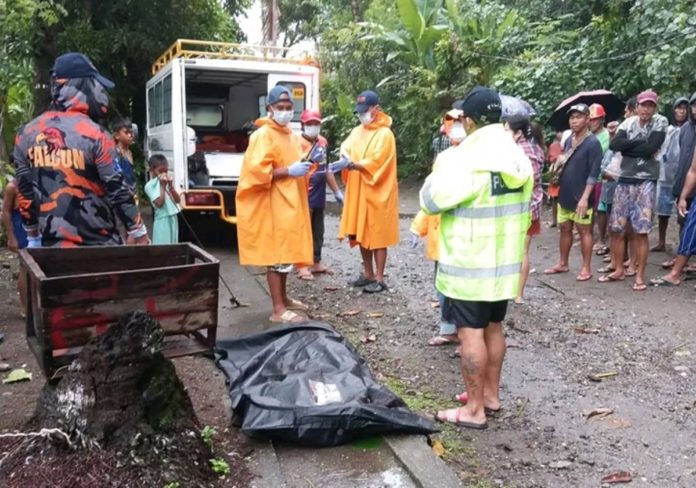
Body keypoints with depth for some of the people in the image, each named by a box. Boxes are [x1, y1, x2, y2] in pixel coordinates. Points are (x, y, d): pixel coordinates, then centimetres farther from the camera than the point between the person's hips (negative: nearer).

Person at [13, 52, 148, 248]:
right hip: (98, 243, -5)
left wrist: (33, 235, 20)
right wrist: (138, 232, -1)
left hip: (52, 243, 5)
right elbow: (118, 191, -13)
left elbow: (24, 193, 9)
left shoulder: (26, 134, 2)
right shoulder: (95, 135, -16)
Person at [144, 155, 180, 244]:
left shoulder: (168, 182, 11)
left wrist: (171, 186, -5)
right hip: (162, 220, -6)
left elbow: (177, 200, 6)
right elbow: (159, 203, -17)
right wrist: (162, 186, -12)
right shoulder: (150, 185, -7)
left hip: (173, 218, 7)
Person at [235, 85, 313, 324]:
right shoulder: (263, 135, -12)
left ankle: (283, 298, 30)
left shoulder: (292, 136, 15)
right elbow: (258, 171, -21)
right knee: (277, 254, -7)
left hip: (289, 203, 9)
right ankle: (278, 310, -2)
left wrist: (304, 165, 7)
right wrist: (289, 171, -23)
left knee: (287, 251, 16)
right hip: (273, 205, -9)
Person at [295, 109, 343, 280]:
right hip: (304, 196, -7)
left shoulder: (323, 142, 12)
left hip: (319, 196, 8)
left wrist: (337, 191, 21)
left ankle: (316, 263, 26)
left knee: (318, 232, 15)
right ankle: (302, 266, 6)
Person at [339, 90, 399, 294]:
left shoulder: (384, 134, -9)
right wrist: (345, 157, -20)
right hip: (358, 191, 7)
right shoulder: (357, 131, 14)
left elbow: (376, 162, -19)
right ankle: (368, 274, 24)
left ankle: (379, 278, 6)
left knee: (377, 235, -2)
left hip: (377, 193, -7)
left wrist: (355, 164, -31)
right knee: (362, 233, 12)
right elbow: (346, 147, 2)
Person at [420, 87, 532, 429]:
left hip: (470, 264, -8)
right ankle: (490, 394, 30)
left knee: (471, 332, -1)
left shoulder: (467, 159, -19)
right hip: (505, 260, 8)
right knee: (493, 327, 17)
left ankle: (474, 410, 7)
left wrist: (443, 166, 1)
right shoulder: (517, 156, 7)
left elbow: (430, 200, -13)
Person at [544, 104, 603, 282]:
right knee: (565, 229, 14)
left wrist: (585, 197, -23)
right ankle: (563, 264, 25)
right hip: (565, 194, 7)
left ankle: (586, 268, 9)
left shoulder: (592, 143, -13)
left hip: (580, 197, -7)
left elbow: (593, 174, -17)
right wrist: (559, 164, 0)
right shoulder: (569, 140, 10)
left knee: (584, 231, 1)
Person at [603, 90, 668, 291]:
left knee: (641, 232, -4)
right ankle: (619, 270, 20)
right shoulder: (629, 122, 7)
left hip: (645, 182, -4)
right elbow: (614, 145, -9)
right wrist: (639, 142, -14)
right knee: (616, 228, 5)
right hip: (624, 180, 4)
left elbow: (650, 149, -16)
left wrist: (627, 146, -7)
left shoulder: (660, 122, -2)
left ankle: (640, 276, 5)